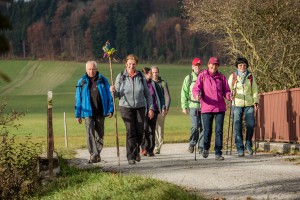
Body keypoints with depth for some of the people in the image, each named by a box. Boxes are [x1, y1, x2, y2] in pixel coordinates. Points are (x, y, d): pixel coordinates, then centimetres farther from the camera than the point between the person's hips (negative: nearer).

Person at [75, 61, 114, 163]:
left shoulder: (102, 80, 4)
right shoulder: (82, 82, 3)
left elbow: (109, 96, 7)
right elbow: (78, 99, 6)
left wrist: (110, 110, 0)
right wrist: (78, 114, 3)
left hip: (100, 112, 2)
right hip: (88, 112, -2)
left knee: (100, 134, 10)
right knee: (90, 133, -14)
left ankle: (97, 154, 22)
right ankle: (93, 155, -19)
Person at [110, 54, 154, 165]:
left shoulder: (141, 76, 1)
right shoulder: (120, 77, -2)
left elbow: (147, 93, 6)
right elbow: (117, 94, 1)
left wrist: (150, 108, 3)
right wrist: (113, 91, -22)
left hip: (140, 107, 2)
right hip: (126, 107, -2)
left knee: (140, 131, 3)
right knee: (130, 132, -9)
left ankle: (136, 151, 29)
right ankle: (131, 156, -4)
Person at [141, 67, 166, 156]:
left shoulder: (154, 84, 10)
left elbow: (161, 96, 13)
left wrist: (163, 108, 4)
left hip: (154, 110, 3)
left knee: (152, 130, 5)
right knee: (145, 128, -18)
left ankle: (150, 150, 12)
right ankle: (144, 148, -7)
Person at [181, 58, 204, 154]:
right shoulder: (188, 78, 10)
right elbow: (184, 93, 9)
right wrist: (184, 107, 2)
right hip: (193, 106, -1)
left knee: (203, 127, -2)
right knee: (195, 126, -11)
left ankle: (201, 147, 6)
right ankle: (192, 144, 8)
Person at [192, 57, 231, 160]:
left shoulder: (221, 77, 8)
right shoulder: (202, 76, 3)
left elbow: (226, 90, 9)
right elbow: (196, 89, -3)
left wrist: (229, 96, -13)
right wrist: (197, 95, -24)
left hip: (220, 108, 1)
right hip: (207, 108, -1)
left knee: (219, 131, -3)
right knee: (207, 131, 4)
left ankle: (218, 153, 1)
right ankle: (206, 148, 31)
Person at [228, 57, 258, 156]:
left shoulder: (250, 76, 7)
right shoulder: (233, 77, 2)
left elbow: (254, 90, 10)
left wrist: (255, 102, -1)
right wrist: (232, 94, -17)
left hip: (249, 104, 1)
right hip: (237, 104, -1)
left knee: (251, 124, -7)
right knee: (237, 127, -5)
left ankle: (248, 145, 15)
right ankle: (240, 149, 1)